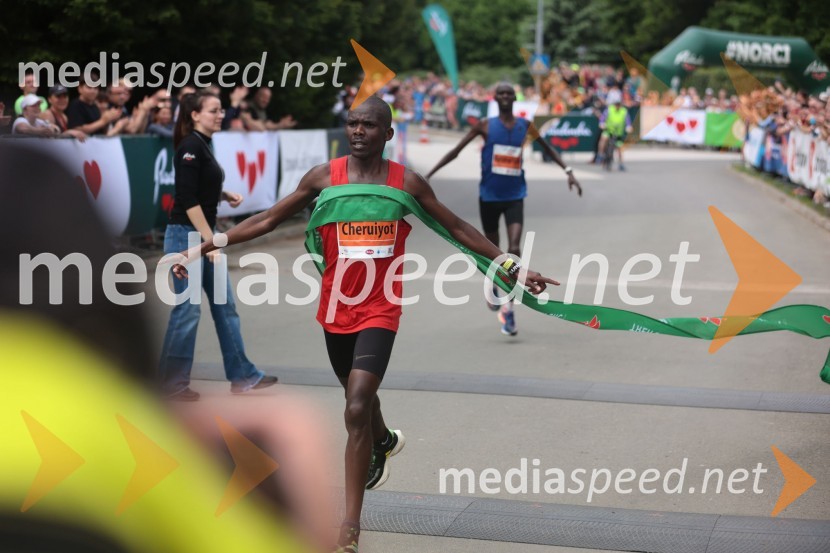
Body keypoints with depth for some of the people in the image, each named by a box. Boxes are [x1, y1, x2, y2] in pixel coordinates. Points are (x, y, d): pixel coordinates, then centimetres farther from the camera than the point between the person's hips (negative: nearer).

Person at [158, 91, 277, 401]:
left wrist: (225, 195, 6)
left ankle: (242, 376, 16)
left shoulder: (203, 145, 13)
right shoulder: (190, 146, -15)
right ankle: (172, 383, 8)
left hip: (203, 235, 9)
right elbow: (188, 199, -21)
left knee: (225, 306, 10)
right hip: (186, 236, -9)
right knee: (187, 310, -3)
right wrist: (210, 239, -20)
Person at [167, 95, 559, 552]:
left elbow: (458, 229, 7)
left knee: (356, 409, -16)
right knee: (359, 396, 23)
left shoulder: (407, 183, -2)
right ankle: (383, 443, 60)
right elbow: (266, 221, 3)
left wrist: (513, 268, 5)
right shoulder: (323, 177, -1)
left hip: (380, 312, -3)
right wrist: (201, 249, -1)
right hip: (335, 311, 3)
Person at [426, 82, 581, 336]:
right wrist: (429, 174, -4)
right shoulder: (485, 126, -2)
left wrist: (568, 171, 9)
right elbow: (456, 150, 1)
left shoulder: (525, 126, 4)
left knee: (514, 249, -16)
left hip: (515, 196, 0)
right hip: (489, 196, 0)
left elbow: (548, 149, 18)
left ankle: (508, 307, -13)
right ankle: (493, 288, 42)